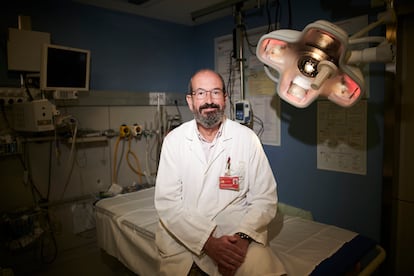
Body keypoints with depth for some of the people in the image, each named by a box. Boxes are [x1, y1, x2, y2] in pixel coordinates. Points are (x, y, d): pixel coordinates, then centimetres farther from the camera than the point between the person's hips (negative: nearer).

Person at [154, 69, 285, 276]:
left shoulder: (247, 138, -4)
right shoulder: (173, 140, -3)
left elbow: (265, 198, -2)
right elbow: (166, 201, -8)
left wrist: (243, 237, -19)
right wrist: (208, 242, -18)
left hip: (238, 231, -1)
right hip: (184, 237, 2)